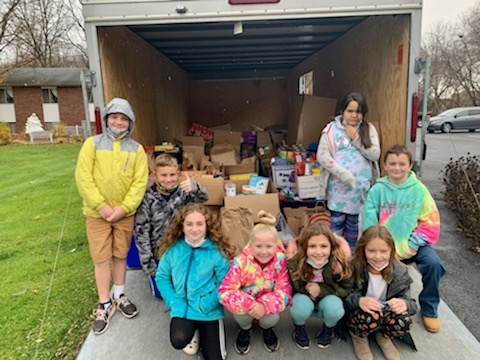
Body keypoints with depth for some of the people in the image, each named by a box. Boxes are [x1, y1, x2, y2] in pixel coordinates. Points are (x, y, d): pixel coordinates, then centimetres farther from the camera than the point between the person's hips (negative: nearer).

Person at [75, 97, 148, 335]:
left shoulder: (136, 149, 1)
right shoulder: (92, 144, -3)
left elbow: (140, 181, -5)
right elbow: (82, 177, -9)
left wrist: (123, 208, -14)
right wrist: (101, 206, -15)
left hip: (125, 213, 2)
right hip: (97, 213, -1)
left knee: (121, 255, 14)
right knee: (101, 259, 4)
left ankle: (119, 296, 32)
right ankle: (104, 304, 20)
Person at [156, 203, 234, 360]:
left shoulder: (216, 250, -12)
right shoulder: (172, 249, -5)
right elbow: (162, 278, 3)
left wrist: (205, 305, -16)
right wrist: (174, 302, -8)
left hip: (209, 310, -1)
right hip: (182, 307, 1)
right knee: (179, 341, -26)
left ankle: (202, 329, 30)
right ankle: (193, 330, 12)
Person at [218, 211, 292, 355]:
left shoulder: (281, 261, -23)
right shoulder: (241, 262, -28)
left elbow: (284, 291, -22)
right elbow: (224, 292, -30)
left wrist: (265, 305, -39)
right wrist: (249, 304, -42)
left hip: (267, 305, 1)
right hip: (246, 303, -1)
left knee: (272, 318, -28)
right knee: (241, 313, -31)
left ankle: (266, 328, 14)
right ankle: (245, 329, 9)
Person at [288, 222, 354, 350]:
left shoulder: (340, 263, -27)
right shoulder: (295, 263, -26)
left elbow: (348, 289, -14)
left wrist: (322, 290, -26)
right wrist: (307, 290, -29)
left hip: (328, 300, 1)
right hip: (304, 298, -1)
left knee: (334, 307, -32)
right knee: (301, 307, -33)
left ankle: (329, 328, 6)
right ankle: (299, 327, 5)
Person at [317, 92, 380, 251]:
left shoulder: (369, 129, 4)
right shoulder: (331, 129, -4)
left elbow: (375, 155, -5)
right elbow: (322, 156, -10)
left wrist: (356, 139, -14)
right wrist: (342, 173, -18)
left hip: (361, 185, 3)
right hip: (338, 185, -2)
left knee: (355, 221, 15)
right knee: (337, 221, 4)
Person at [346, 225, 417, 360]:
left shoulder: (399, 273, -13)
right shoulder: (355, 269, -20)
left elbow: (407, 300, -11)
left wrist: (404, 303, -37)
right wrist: (358, 301, -41)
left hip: (386, 314, 2)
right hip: (358, 314, -2)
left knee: (404, 321, -30)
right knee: (371, 316, -36)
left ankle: (383, 336, 8)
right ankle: (358, 336, 2)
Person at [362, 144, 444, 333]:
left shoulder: (418, 189, -5)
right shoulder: (377, 190, -5)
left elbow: (430, 222, -6)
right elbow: (369, 222, -7)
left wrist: (409, 246, -13)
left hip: (412, 244, 0)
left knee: (434, 264, -24)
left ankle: (429, 309, 3)